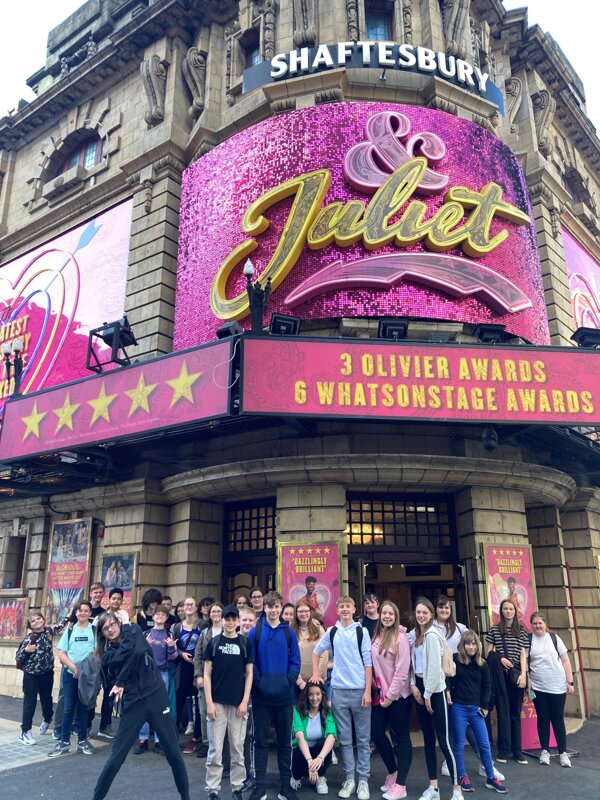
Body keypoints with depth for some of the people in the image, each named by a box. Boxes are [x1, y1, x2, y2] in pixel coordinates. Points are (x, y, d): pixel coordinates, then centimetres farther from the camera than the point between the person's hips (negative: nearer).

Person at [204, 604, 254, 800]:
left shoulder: (245, 643, 2)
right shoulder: (213, 642, 0)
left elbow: (249, 673, 4)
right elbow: (207, 674, 0)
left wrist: (245, 701, -4)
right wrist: (209, 702, -7)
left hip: (238, 703, 1)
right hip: (217, 702, -1)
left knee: (238, 749, 8)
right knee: (215, 749, 4)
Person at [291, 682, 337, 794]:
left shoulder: (327, 712, -14)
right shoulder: (298, 710, -18)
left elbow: (331, 736, -31)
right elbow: (299, 736, -33)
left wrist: (320, 757, -48)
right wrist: (309, 760, -49)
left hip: (319, 751, 1)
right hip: (301, 752, -1)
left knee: (325, 742, -30)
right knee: (297, 756, -35)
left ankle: (320, 778, -2)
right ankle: (296, 776, 3)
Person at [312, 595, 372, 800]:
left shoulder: (362, 631, -2)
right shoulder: (331, 632, 5)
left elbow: (368, 663, -3)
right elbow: (316, 651, 18)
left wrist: (368, 691, -8)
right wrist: (315, 673, 8)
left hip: (359, 690, -2)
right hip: (339, 691, 2)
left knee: (363, 739, 5)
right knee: (345, 739, 9)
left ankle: (363, 780, 16)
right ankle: (349, 779, 20)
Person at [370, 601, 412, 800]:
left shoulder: (400, 637, -15)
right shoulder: (376, 636, 4)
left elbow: (402, 671, -17)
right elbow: (374, 665, 10)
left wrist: (390, 696, -14)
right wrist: (376, 690, 3)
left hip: (398, 696, -6)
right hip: (380, 694, 7)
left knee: (402, 738, 6)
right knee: (377, 733, 11)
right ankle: (393, 772, 32)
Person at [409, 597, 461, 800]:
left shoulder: (432, 635, -15)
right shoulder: (414, 634, 9)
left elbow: (434, 667, -17)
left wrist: (428, 694, -13)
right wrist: (413, 685, -1)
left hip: (435, 691, -8)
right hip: (420, 689, 8)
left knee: (443, 740, -4)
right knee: (428, 739, 12)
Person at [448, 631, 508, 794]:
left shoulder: (482, 664, 2)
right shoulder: (454, 659, -7)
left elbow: (486, 686, 10)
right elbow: (447, 678, 1)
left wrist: (484, 706, 5)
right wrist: (447, 692, -12)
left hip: (476, 709, 3)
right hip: (458, 708, -3)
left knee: (485, 744, 7)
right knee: (459, 744, 6)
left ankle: (490, 778, 21)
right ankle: (463, 777, 21)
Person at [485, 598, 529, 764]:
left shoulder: (521, 631, 8)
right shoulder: (494, 629, 3)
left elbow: (523, 654, 5)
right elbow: (489, 652, 5)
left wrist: (523, 674, -5)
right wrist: (500, 659, -13)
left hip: (517, 674, 2)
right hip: (500, 674, -1)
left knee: (515, 713, 7)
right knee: (503, 713, 3)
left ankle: (517, 751, 14)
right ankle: (502, 750, 11)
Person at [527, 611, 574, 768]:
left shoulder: (554, 638, 1)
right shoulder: (528, 640, -1)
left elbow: (565, 661, 3)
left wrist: (570, 682, -2)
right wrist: (526, 682, -5)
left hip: (558, 687, 0)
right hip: (538, 688, 0)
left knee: (558, 719, 5)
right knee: (543, 719, 7)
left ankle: (563, 753, 16)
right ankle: (545, 751, 19)